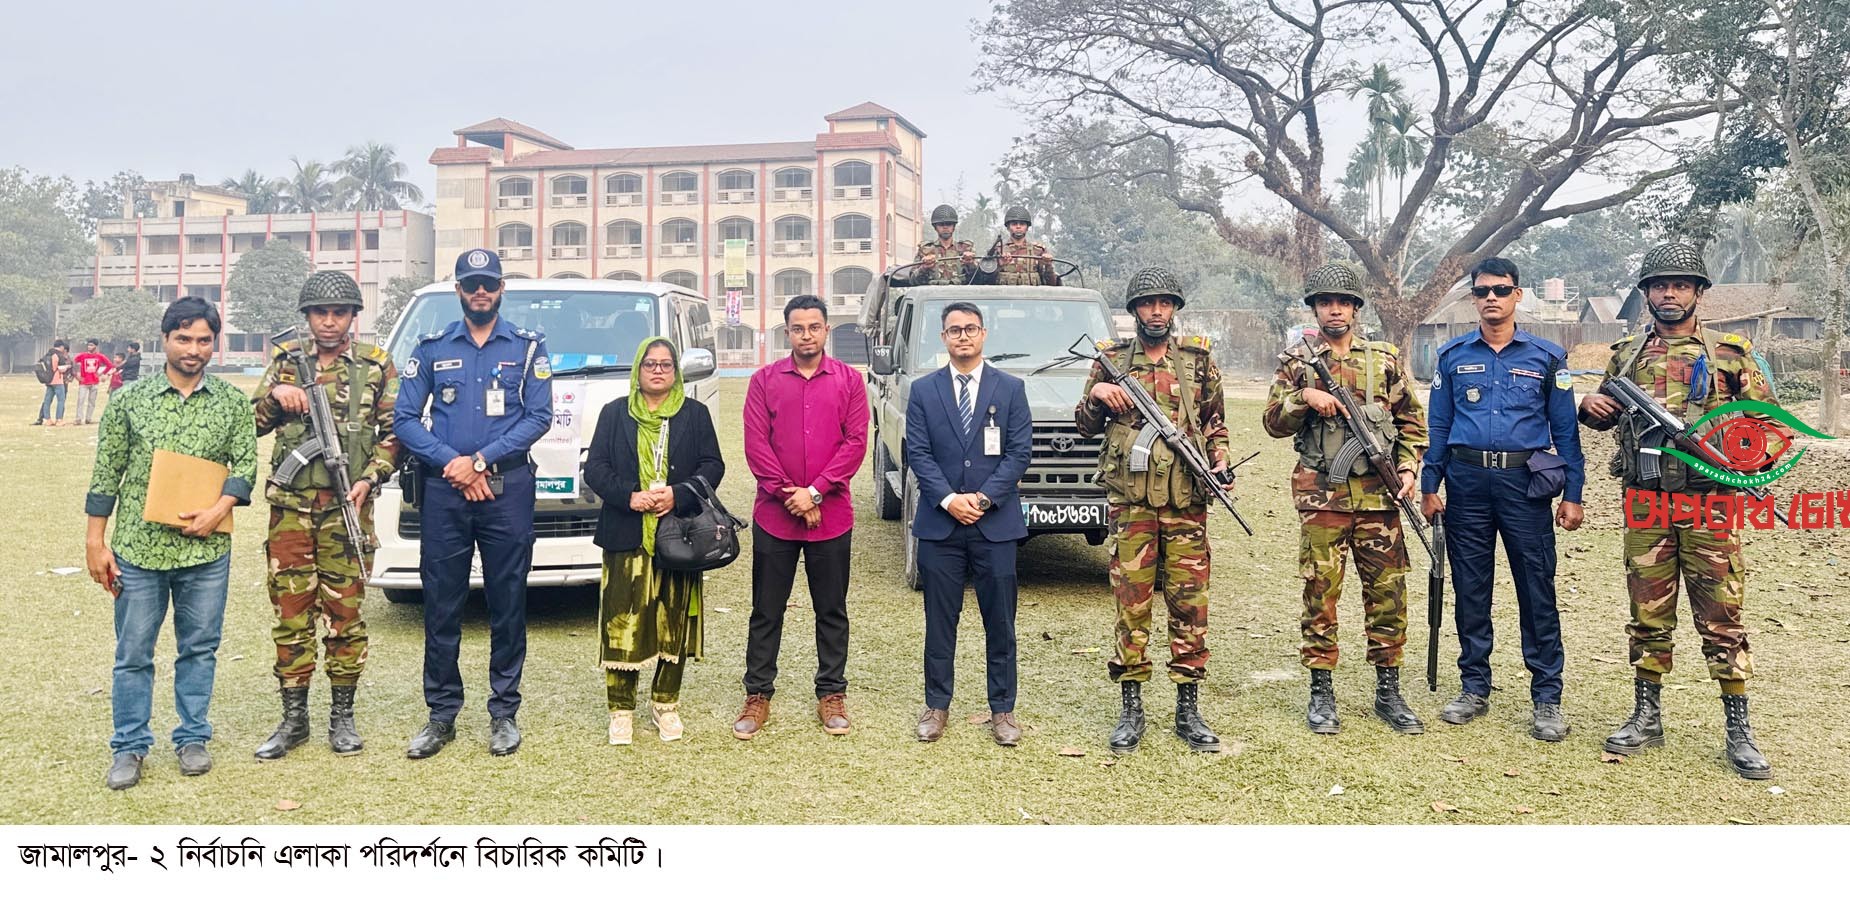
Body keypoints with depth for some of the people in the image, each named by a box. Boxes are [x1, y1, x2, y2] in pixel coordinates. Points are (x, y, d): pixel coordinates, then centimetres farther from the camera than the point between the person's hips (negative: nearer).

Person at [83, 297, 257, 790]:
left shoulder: (232, 402, 4)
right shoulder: (131, 399, 2)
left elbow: (246, 464, 2)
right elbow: (106, 473, 3)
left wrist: (219, 509, -14)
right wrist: (95, 541, 1)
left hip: (206, 550, 1)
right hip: (138, 547, 0)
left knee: (199, 649, 10)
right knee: (133, 653, 7)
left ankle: (193, 738, 24)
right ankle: (129, 747, 20)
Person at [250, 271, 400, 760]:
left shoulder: (376, 365, 4)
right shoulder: (285, 360, 10)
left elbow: (394, 432, 4)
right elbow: (252, 424, 11)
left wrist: (370, 479, -9)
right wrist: (275, 396, -9)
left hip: (347, 508, -2)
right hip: (290, 508, 2)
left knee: (344, 613, 3)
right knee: (290, 613, 5)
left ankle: (342, 715, 15)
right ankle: (294, 717, 16)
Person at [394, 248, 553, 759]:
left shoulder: (528, 348, 6)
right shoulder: (432, 349, 10)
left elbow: (539, 417, -3)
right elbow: (404, 419, 5)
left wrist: (481, 460, -11)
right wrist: (452, 463, -9)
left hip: (508, 491, -1)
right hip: (444, 492, 1)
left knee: (508, 603, 3)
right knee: (441, 606, 4)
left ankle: (504, 713, 13)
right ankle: (442, 715, 14)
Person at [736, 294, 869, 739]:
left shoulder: (849, 380, 3)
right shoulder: (764, 380, 4)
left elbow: (856, 442, -4)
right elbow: (756, 444, -3)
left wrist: (814, 492, -12)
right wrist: (788, 494, -12)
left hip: (832, 515, 0)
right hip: (774, 515, 0)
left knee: (832, 611, 9)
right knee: (766, 611, 7)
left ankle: (832, 695, 21)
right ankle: (758, 696, 18)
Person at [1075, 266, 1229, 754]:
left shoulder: (1199, 359, 10)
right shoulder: (1112, 359, 8)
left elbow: (1216, 423, 17)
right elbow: (1086, 425, 12)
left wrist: (1220, 460, -1)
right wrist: (1096, 395, -7)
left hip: (1186, 500, 1)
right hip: (1130, 499, -1)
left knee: (1189, 603, 4)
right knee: (1131, 602, 2)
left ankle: (1188, 709, 14)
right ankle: (1130, 710, 12)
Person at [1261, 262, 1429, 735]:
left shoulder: (1385, 358, 9)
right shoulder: (1296, 360, 5)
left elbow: (1412, 419, 12)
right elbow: (1273, 421, 2)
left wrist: (1408, 467, 0)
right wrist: (1304, 398, -15)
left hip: (1378, 493, 2)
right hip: (1321, 494, -2)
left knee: (1387, 591, 5)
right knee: (1320, 592, 2)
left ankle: (1388, 691, 17)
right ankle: (1321, 692, 12)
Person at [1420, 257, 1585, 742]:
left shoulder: (1546, 357, 5)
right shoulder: (1452, 355, 8)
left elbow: (1565, 429, 5)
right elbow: (1438, 426, 10)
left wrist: (1572, 494, 0)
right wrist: (1429, 485, 3)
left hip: (1525, 483, -1)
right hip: (1467, 482, 2)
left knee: (1537, 591, -1)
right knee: (1470, 589, 7)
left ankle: (1547, 697, 8)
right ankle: (1474, 688, 18)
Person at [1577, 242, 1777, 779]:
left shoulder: (1730, 354, 6)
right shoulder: (1627, 355, 12)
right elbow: (1606, 415, 23)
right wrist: (1589, 407, 0)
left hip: (1709, 499, -2)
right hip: (1645, 501, 2)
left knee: (1721, 616, 0)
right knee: (1648, 613, 8)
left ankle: (1738, 730, 9)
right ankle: (1646, 717, 18)